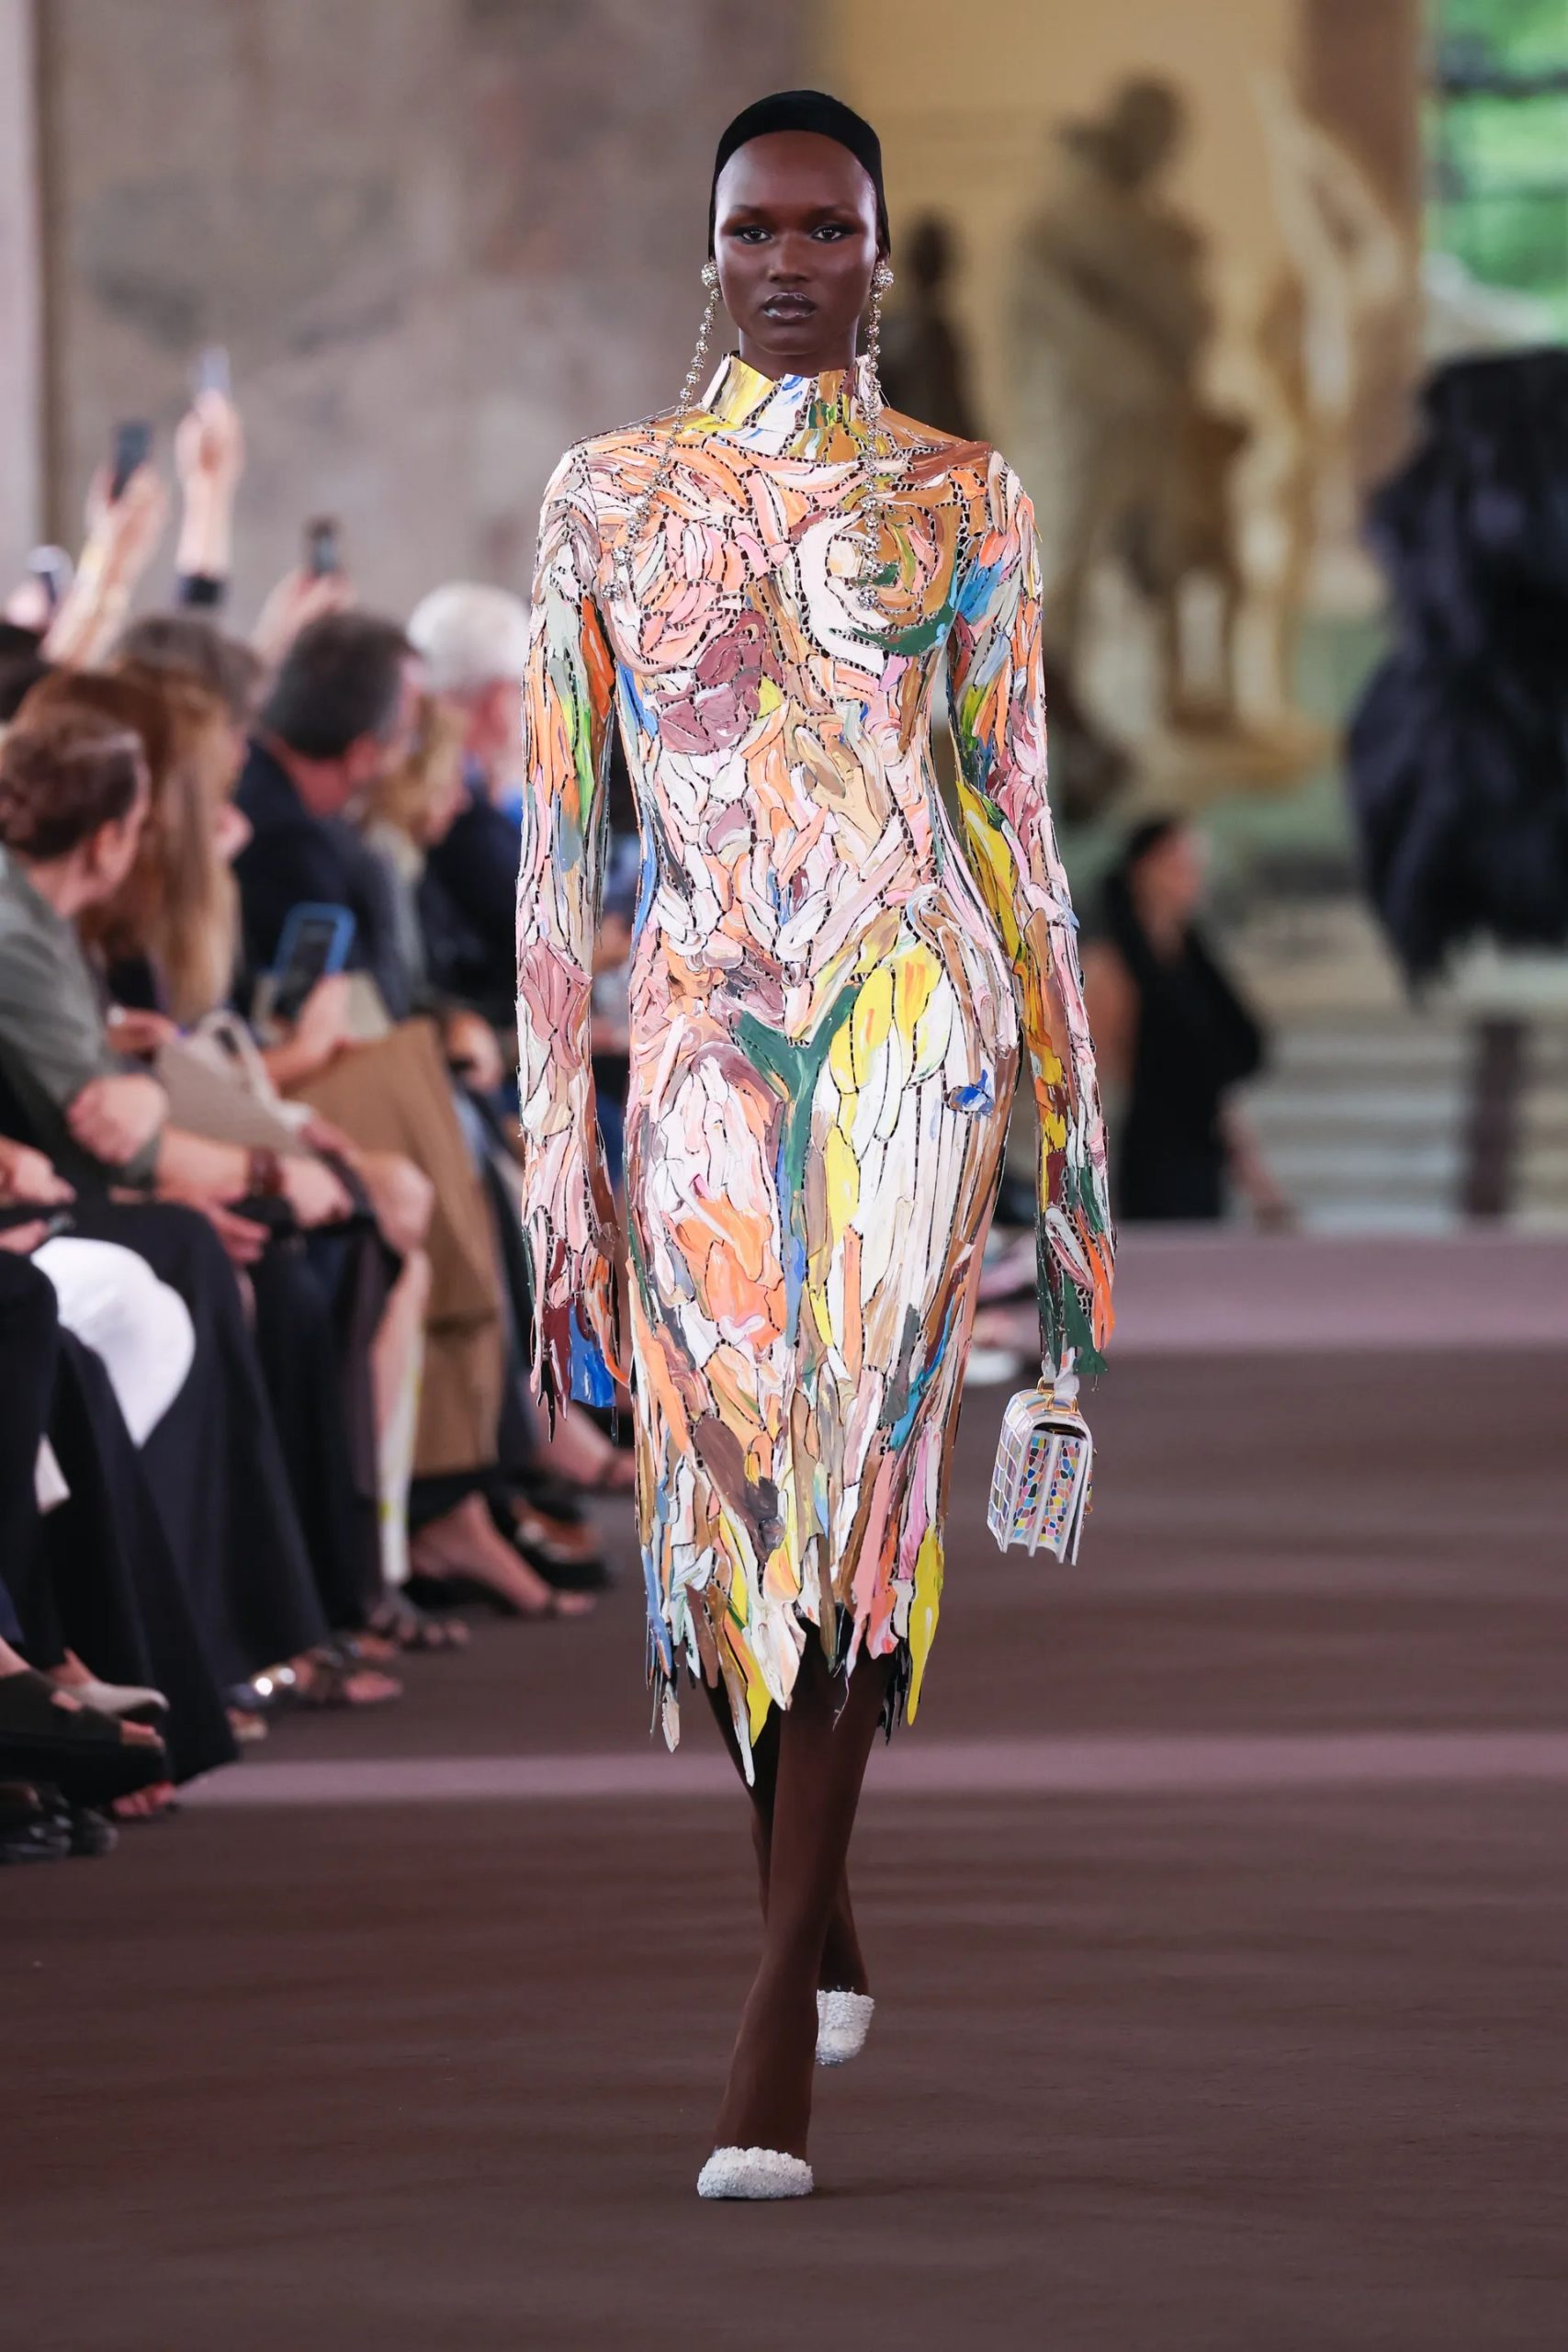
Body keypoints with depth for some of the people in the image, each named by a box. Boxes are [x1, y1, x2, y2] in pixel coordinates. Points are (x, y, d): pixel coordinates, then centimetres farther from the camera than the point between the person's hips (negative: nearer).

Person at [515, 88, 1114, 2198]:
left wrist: (1075, 1136, 7)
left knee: (860, 1468, -13)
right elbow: (559, 838, 7)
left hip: (908, 1009, -2)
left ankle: (779, 2035, -12)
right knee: (720, 1499, 4)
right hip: (705, 1034, 2)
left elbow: (1017, 823, 9)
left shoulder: (961, 501, 6)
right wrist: (559, 1160, 2)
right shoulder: (609, 497, 8)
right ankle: (820, 1916, 30)